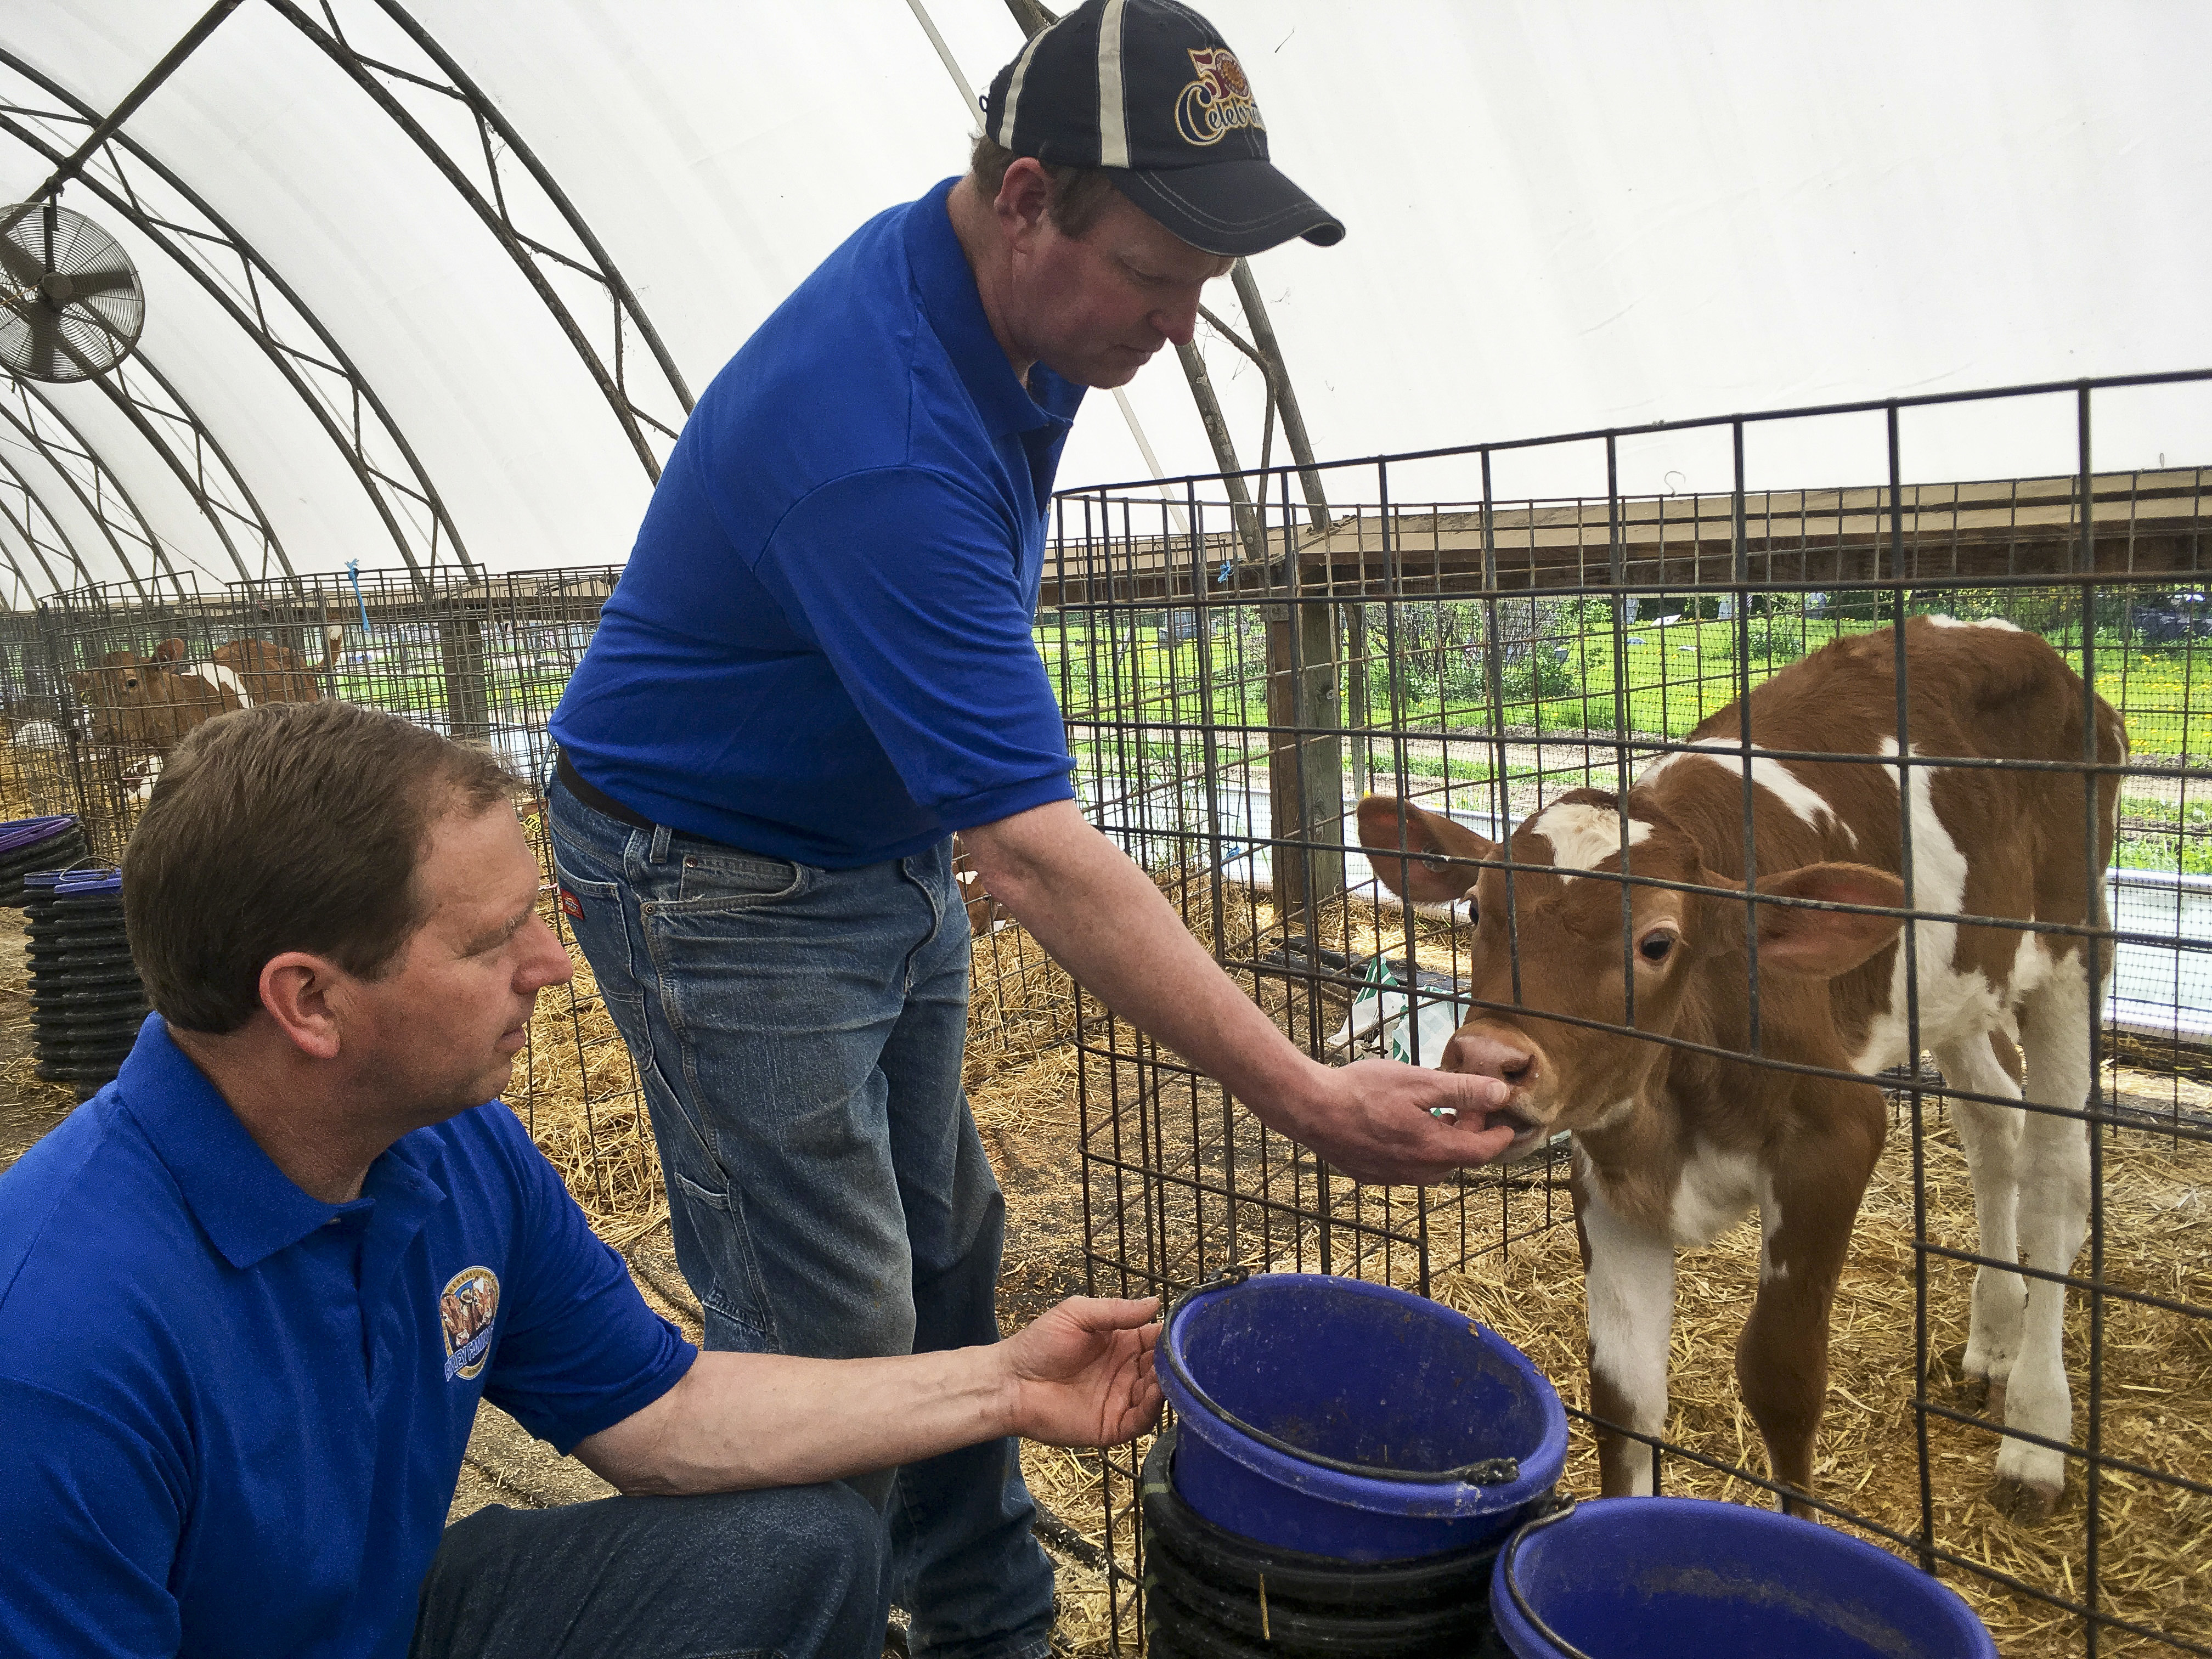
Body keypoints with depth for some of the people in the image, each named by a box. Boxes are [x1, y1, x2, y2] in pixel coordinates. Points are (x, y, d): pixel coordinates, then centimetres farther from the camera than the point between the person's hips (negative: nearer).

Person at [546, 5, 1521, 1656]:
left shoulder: (1002, 302, -4)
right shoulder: (885, 445, -35)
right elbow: (1037, 847, -37)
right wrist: (1307, 1097, -37)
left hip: (889, 849, 9)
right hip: (720, 885, -9)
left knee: (946, 1261, 15)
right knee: (832, 1336, -5)